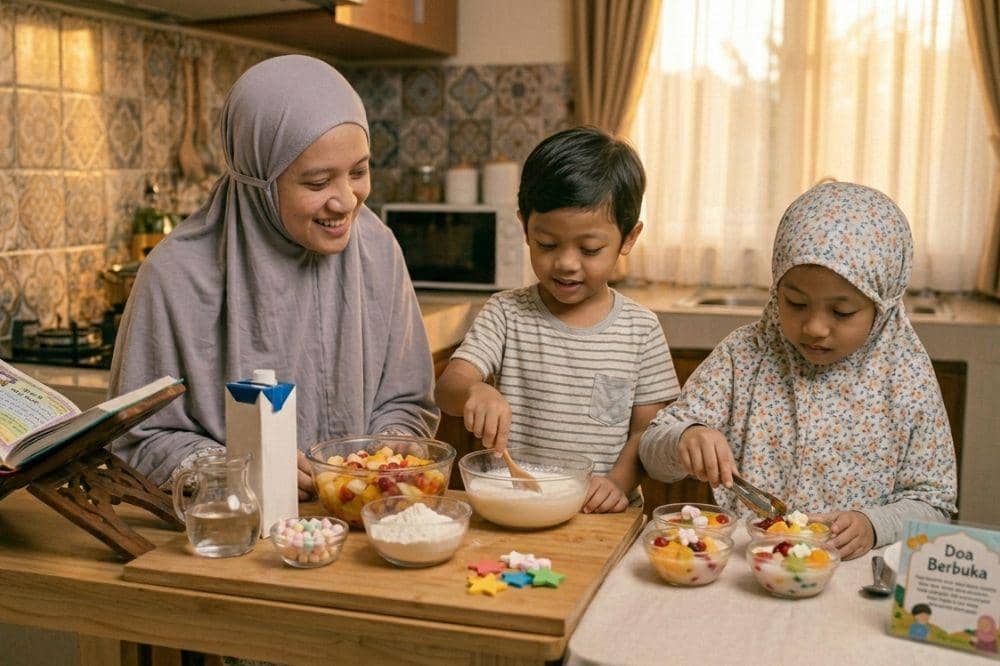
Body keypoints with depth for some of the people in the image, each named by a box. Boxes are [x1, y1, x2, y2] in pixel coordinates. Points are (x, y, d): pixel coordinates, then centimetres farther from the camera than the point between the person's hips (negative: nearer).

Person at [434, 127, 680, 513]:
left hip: (600, 517, -2)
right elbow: (448, 386, -7)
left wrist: (618, 482, -13)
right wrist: (474, 392, -30)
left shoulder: (641, 329, 3)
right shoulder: (507, 314, 3)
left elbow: (646, 430, 6)